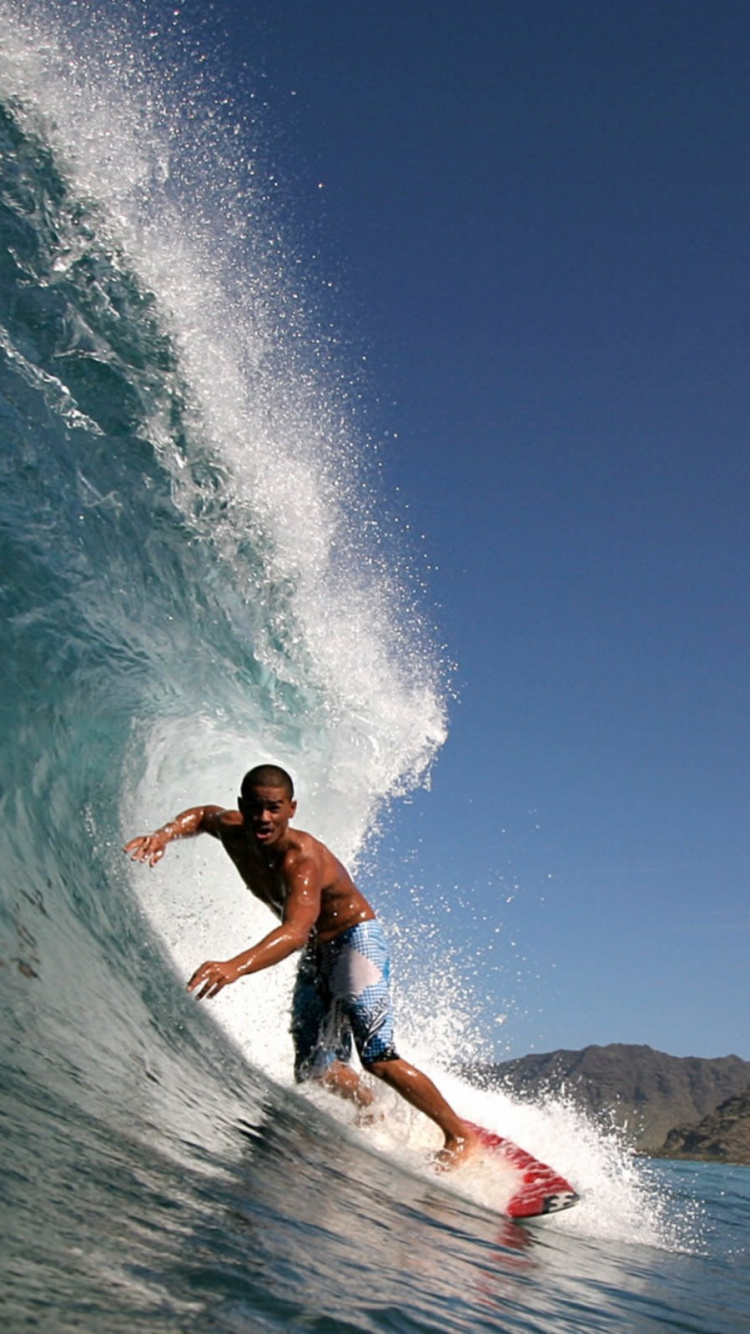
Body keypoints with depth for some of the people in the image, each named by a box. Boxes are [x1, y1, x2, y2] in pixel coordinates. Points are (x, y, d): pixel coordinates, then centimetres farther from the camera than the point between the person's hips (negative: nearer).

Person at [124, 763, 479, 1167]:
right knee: (313, 1068, 3)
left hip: (356, 940, -8)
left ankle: (461, 1134, -1)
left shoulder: (302, 858, -32)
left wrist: (235, 967, -65)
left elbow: (295, 931, -49)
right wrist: (166, 833, -8)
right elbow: (203, 814, 14)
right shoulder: (233, 832, -11)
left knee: (376, 1056, -19)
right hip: (314, 955, 8)